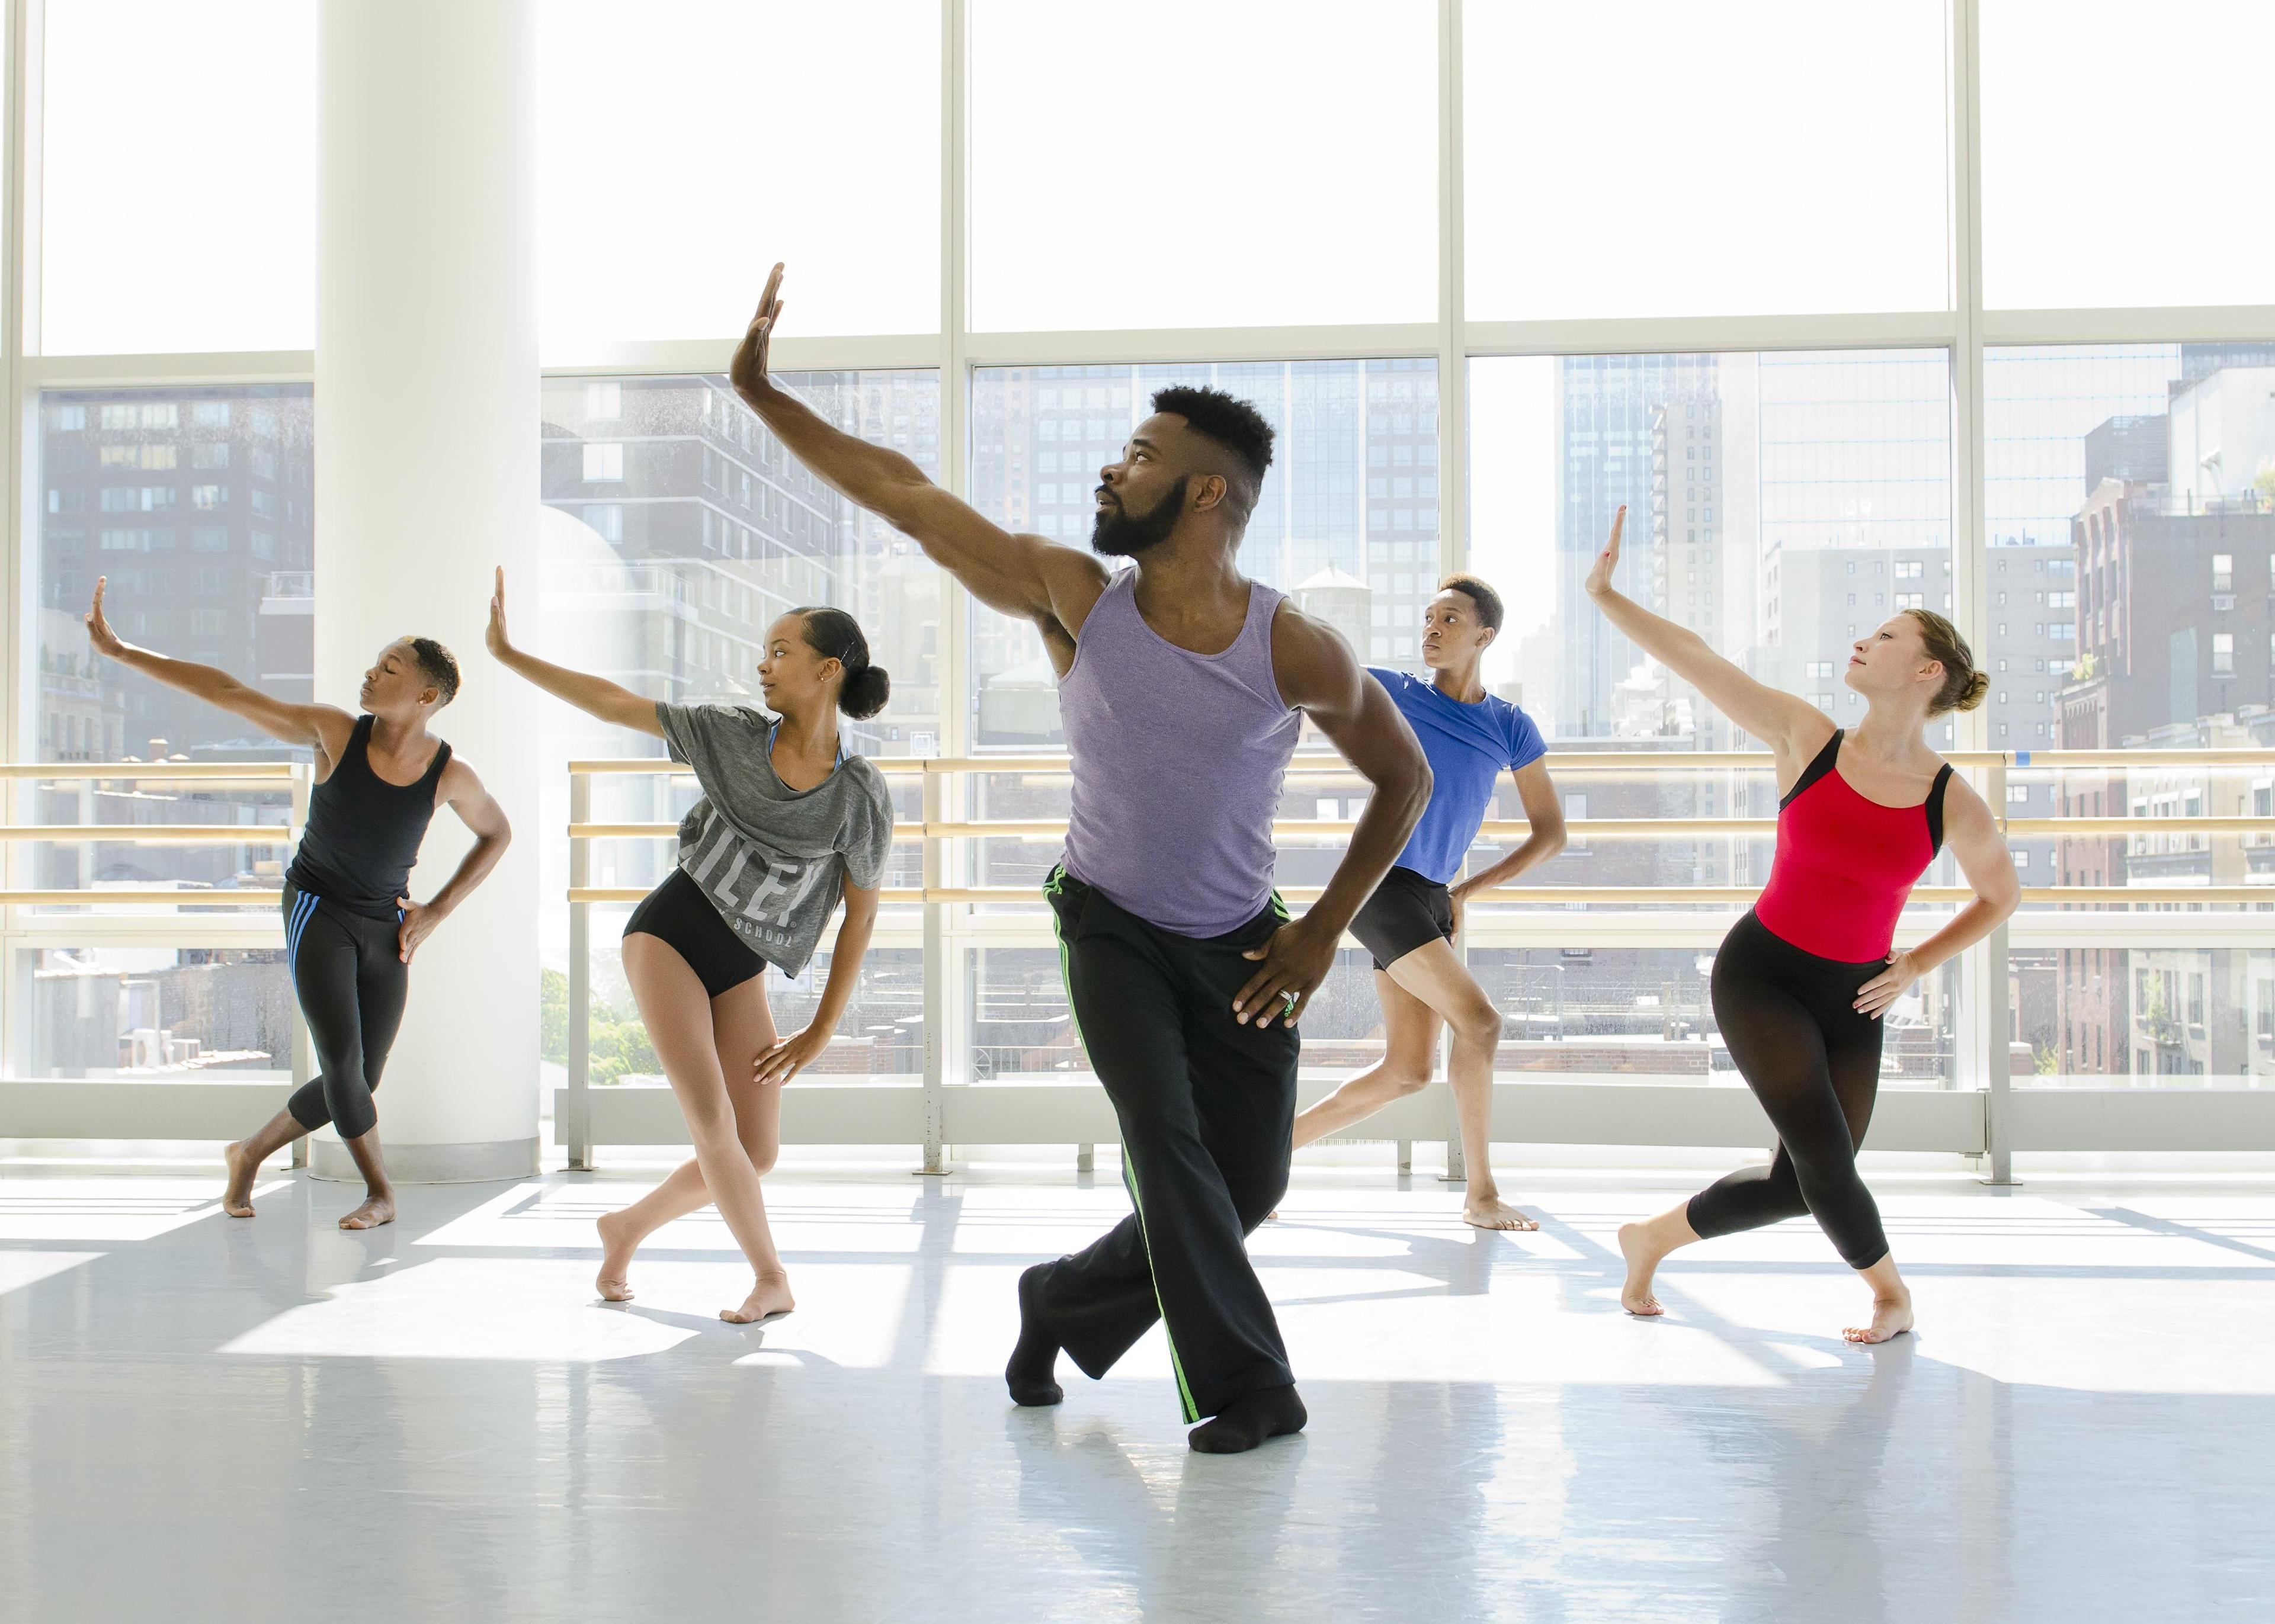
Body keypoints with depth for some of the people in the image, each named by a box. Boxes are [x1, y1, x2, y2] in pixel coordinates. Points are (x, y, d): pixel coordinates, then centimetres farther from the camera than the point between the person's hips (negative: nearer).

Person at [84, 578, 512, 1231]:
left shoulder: (450, 774, -11)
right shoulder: (334, 732, -14)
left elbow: (497, 834, 8)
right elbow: (227, 692, -11)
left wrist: (437, 911, 0)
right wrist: (119, 650, -10)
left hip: (386, 927, 3)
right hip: (318, 911, -2)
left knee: (360, 1083, 3)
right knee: (343, 1059, -18)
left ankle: (251, 1153, 28)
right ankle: (379, 1194, 1)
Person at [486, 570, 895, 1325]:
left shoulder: (860, 794, -8)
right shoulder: (734, 735, -5)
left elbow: (861, 914, -2)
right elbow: (615, 704, 2)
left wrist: (820, 1034, -2)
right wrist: (507, 653, 2)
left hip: (740, 970, 2)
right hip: (667, 932, -1)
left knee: (757, 1155, 0)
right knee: (713, 1124, -15)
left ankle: (628, 1226, 25)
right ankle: (772, 1278, 3)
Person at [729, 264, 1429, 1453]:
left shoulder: (1296, 652, -17)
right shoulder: (1074, 596, -13)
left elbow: (1405, 780, -3)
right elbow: (905, 497, -9)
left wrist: (1324, 932, -7)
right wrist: (761, 393, -7)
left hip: (1240, 946, 1)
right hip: (1110, 924, -1)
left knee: (1245, 1186, 4)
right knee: (1164, 1138, -20)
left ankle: (1064, 1305, 29)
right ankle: (1247, 1388, -5)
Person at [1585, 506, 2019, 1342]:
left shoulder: (1953, 805, -7)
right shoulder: (1805, 736, -8)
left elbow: (2001, 895, 11)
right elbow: (1693, 658, -9)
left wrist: (1916, 966, 3)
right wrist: (1606, 594, -14)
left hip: (1852, 999, 2)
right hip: (1760, 974, -2)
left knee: (1801, 1186, 4)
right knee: (1822, 1155, -17)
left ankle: (1650, 1238, 27)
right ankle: (1889, 1289, 11)